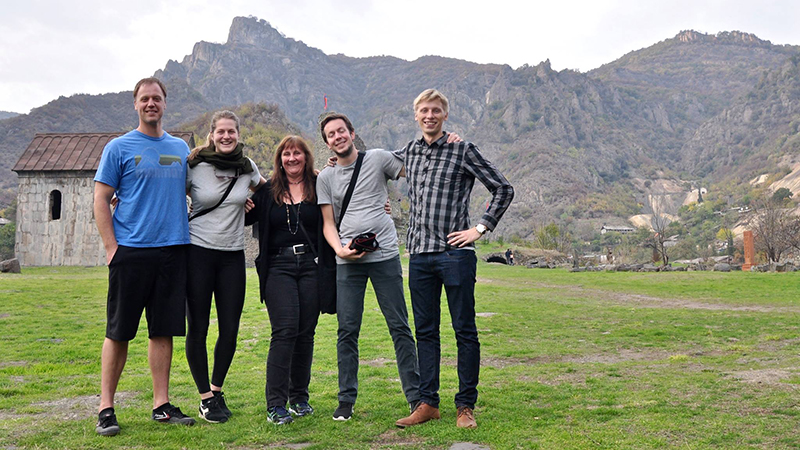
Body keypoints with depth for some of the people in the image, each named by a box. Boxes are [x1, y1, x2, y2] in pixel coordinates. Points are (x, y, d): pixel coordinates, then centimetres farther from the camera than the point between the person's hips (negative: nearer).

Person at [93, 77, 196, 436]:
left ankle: (161, 404, 16)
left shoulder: (180, 148, 14)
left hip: (172, 250, 4)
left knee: (164, 330, 7)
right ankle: (106, 407, 13)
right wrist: (111, 247, -9)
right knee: (118, 332, 2)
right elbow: (101, 200, -1)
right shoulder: (119, 147, 2)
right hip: (130, 251, -3)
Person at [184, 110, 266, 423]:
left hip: (233, 255, 3)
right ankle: (205, 398, 16)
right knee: (198, 329, 0)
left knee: (230, 329, 4)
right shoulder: (194, 166, -3)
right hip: (198, 252, -3)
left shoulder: (247, 167, 6)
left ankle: (217, 390, 25)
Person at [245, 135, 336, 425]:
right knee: (285, 331, -10)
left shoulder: (319, 188, 7)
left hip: (312, 266, 1)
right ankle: (275, 404, -5)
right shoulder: (267, 192, 9)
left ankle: (300, 397, 20)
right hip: (279, 267, -1)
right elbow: (243, 218, 12)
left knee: (305, 332, 5)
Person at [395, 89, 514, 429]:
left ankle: (466, 405, 11)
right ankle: (428, 403, 18)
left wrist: (481, 228, -6)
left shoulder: (462, 150, 0)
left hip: (455, 252, -5)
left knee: (465, 331, 1)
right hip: (419, 255, 5)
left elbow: (503, 189, 0)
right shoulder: (409, 152, 14)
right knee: (425, 331, 9)